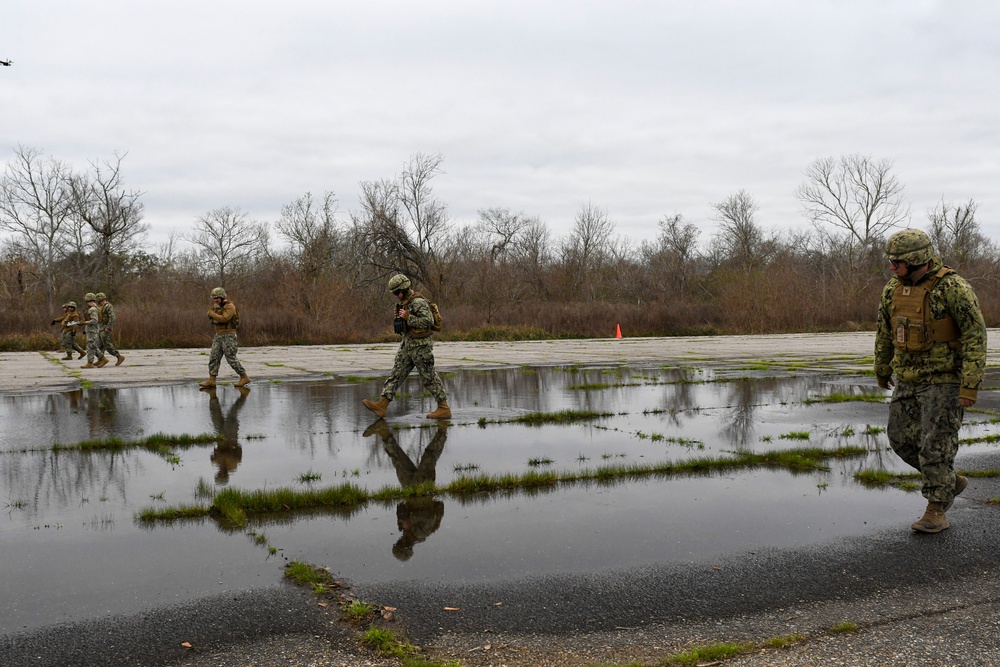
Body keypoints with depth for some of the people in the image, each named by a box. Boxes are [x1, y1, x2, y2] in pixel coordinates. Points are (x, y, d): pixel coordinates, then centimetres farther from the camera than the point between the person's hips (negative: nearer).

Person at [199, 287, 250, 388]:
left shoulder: (230, 306, -15)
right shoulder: (218, 306, 14)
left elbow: (224, 319, -26)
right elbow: (210, 315, 8)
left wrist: (213, 313, -17)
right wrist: (214, 307, -7)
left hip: (228, 336, -9)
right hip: (218, 336, 9)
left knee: (231, 359, -6)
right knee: (214, 357, 1)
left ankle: (244, 377, 4)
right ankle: (211, 380, 0)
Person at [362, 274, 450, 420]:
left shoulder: (418, 302, -15)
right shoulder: (405, 303, 14)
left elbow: (429, 321, -24)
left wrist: (407, 317, -22)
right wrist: (399, 322, 4)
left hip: (420, 345, -9)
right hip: (408, 345, 9)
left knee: (429, 378, -3)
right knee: (396, 373, 3)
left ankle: (444, 409, 5)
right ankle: (382, 405, -1)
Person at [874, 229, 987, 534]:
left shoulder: (954, 288, -18)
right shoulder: (894, 289, 2)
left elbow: (976, 336, -18)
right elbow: (884, 331, 16)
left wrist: (971, 385, -23)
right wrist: (882, 369, 25)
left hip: (944, 380, -7)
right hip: (908, 380, 7)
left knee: (936, 446, -5)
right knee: (902, 439, 8)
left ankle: (936, 511, 8)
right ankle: (951, 481, 29)